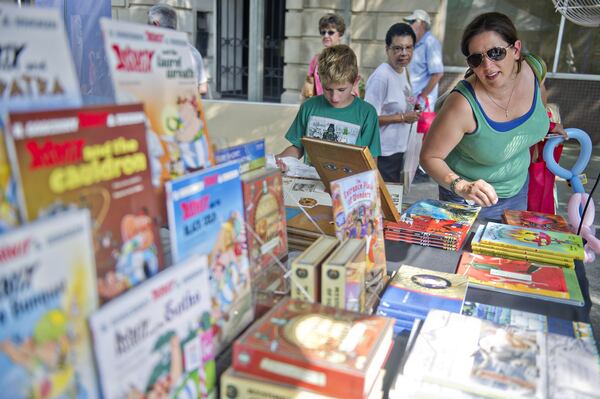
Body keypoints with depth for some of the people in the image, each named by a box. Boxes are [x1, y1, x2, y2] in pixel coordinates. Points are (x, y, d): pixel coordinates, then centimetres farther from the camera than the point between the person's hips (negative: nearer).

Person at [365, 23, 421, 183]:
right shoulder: (380, 77, -21)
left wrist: (411, 108, 3)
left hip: (398, 149, 9)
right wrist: (403, 117, -20)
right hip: (383, 154, -9)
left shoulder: (403, 70, 6)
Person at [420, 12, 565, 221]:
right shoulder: (463, 104, -34)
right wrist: (461, 186, -40)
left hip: (518, 188, 6)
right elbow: (430, 157, -25)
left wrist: (546, 124, 24)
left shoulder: (535, 68, -16)